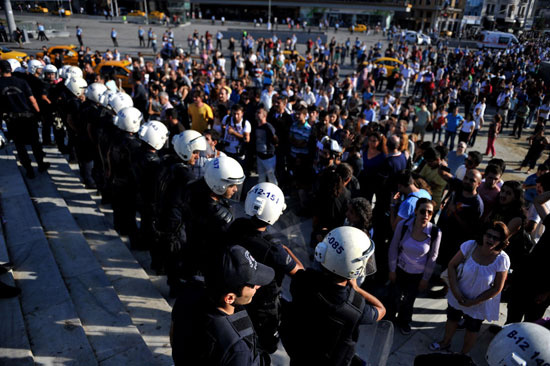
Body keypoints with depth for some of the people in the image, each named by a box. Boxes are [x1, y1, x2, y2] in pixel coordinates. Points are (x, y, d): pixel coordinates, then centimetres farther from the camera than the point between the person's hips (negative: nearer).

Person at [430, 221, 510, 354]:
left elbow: (497, 288, -16)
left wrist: (472, 302, -15)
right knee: (452, 319, 26)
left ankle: (463, 354, 48)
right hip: (458, 296, 2)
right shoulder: (470, 245, -23)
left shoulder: (502, 259, -25)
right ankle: (446, 342, 55)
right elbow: (452, 265, -12)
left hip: (479, 303, -2)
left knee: (472, 329, 21)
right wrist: (455, 290, -18)